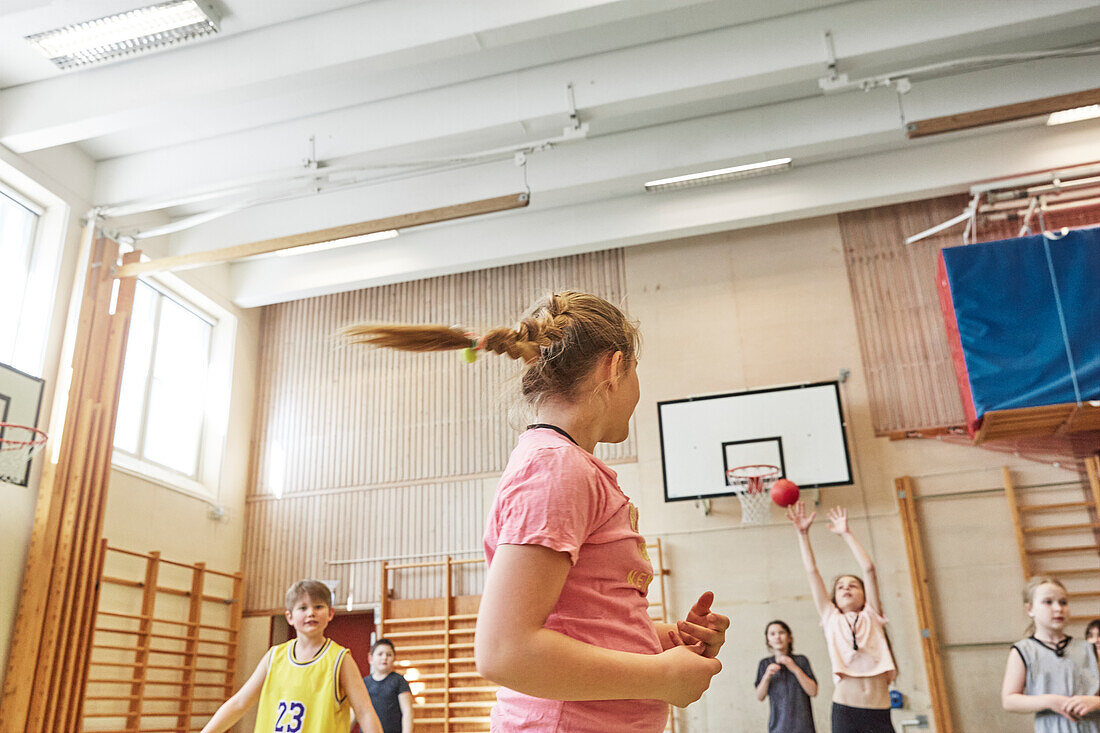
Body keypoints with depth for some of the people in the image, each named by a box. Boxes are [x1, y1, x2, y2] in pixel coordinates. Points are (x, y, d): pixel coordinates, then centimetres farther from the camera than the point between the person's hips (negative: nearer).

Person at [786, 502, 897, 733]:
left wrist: (845, 534, 8)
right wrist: (803, 534, 9)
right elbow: (811, 571, 11)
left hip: (879, 714, 0)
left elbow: (868, 568, 7)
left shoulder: (871, 617, 14)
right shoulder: (832, 620, 15)